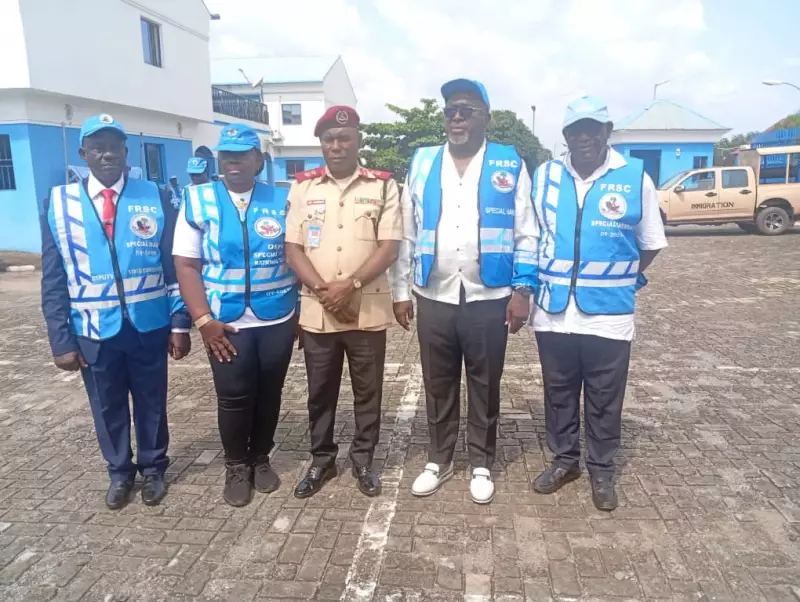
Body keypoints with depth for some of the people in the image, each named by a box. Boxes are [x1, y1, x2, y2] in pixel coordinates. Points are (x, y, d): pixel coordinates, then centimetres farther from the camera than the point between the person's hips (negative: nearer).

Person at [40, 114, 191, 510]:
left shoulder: (154, 198, -3)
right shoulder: (59, 203, -2)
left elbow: (175, 265, -2)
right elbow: (53, 280, 0)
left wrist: (180, 324, -5)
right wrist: (61, 340, -4)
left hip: (149, 325, -1)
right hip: (92, 331, 1)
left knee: (151, 403, 15)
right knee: (107, 407, 17)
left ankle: (153, 469, 37)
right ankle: (120, 473, 39)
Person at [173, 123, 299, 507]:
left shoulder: (281, 201, 2)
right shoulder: (198, 201, 0)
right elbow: (186, 264, -3)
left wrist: (302, 311, -4)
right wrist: (202, 320, -11)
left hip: (278, 319, 1)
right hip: (226, 322, -1)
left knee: (269, 393, 13)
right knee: (233, 397, 6)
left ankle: (260, 458, 34)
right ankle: (236, 466, 29)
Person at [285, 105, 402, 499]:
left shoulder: (383, 186, 0)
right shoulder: (303, 187, 6)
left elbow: (389, 247, -6)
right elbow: (293, 249, 1)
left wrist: (351, 285, -17)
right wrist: (323, 289, -12)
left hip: (368, 311, -1)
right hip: (317, 312, 2)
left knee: (368, 391, 10)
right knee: (320, 392, 13)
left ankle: (363, 461, 28)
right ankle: (321, 460, 31)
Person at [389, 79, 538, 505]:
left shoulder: (509, 165, 0)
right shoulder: (421, 164, 6)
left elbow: (525, 234, -1)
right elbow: (406, 233, 6)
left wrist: (522, 289, -8)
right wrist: (400, 290, 4)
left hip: (489, 298, -2)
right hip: (434, 298, 2)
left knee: (484, 387, 11)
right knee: (438, 385, 14)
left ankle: (481, 465, 29)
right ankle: (438, 460, 31)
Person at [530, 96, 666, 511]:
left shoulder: (635, 178, -3)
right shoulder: (544, 177, 2)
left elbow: (650, 244, 6)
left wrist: (621, 281, 1)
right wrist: (540, 281, 5)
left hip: (609, 313, -2)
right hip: (553, 311, 2)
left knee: (604, 398, 10)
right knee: (558, 392, 15)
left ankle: (602, 470, 29)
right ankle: (564, 459, 34)